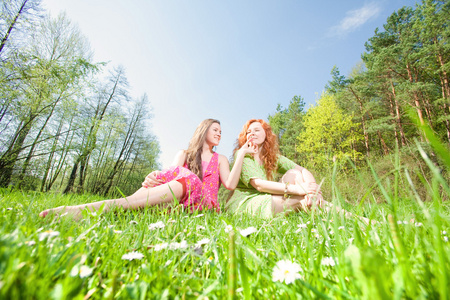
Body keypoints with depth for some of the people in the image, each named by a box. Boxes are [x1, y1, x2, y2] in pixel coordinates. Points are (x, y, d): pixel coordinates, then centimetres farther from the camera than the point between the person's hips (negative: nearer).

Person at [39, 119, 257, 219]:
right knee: (174, 175, -30)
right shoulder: (183, 154, 21)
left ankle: (99, 207, -49)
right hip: (177, 200, 1)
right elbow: (170, 176, 1)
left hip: (204, 203, -1)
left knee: (187, 179, -34)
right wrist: (153, 177, -22)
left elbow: (230, 184, 1)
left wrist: (241, 155, 0)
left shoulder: (220, 159, 21)